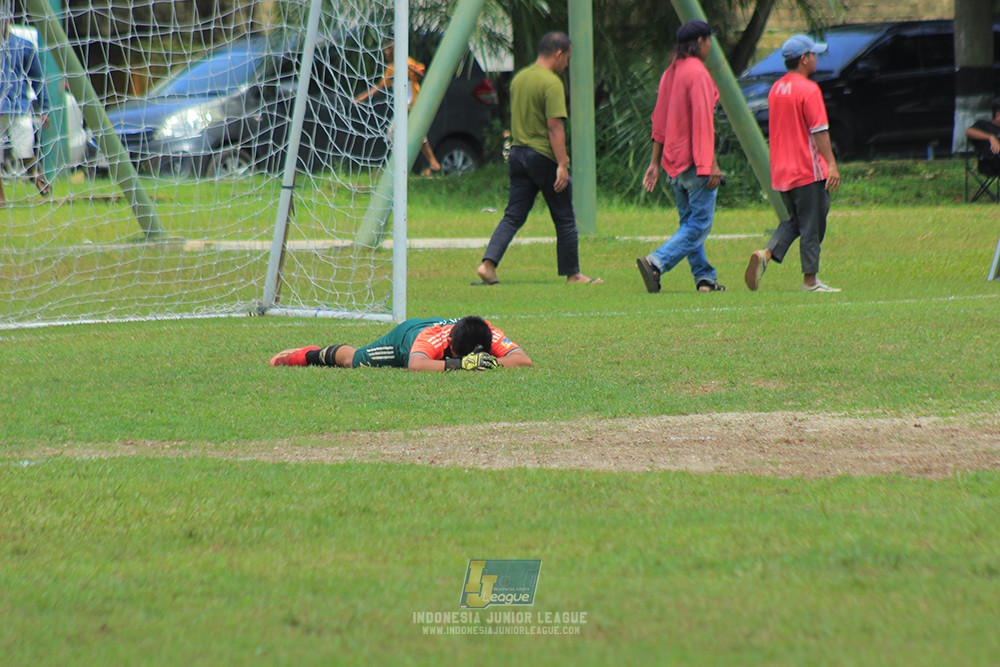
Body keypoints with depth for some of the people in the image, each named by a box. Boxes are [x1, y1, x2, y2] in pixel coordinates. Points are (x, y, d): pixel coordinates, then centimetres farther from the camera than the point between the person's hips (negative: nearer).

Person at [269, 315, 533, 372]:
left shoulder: (491, 336, -42)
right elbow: (415, 365, -69)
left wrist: (490, 362, -62)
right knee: (352, 360, 22)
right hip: (406, 335, -4)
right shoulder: (433, 338, -52)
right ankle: (309, 354, 52)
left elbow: (524, 360, -47)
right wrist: (458, 364, -76)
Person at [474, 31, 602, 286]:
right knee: (565, 219, 5)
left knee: (513, 217, 6)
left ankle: (488, 265, -10)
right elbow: (555, 126, -19)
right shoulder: (551, 83, -13)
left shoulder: (518, 79, 12)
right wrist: (562, 164, -19)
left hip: (517, 152, 7)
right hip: (544, 157, -7)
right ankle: (572, 274, 12)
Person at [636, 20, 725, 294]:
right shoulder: (698, 73, -13)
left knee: (689, 221, 14)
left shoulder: (670, 73, 12)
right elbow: (702, 121, -19)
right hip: (695, 158, -9)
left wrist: (655, 162, 17)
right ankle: (656, 262, -20)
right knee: (700, 223, -7)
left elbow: (660, 120, 15)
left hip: (673, 158, 9)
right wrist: (711, 163, -20)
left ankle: (704, 278, 14)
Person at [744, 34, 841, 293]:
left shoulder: (775, 89, 12)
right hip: (808, 170, -8)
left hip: (780, 172, 8)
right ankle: (810, 279, 4)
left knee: (795, 221, 18)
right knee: (812, 224, 1)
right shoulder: (809, 90, -13)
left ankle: (766, 254, -5)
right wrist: (831, 164, -19)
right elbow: (819, 131, -19)